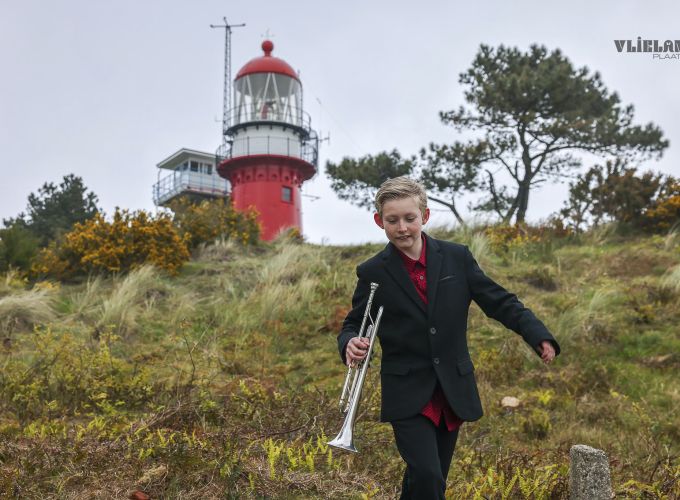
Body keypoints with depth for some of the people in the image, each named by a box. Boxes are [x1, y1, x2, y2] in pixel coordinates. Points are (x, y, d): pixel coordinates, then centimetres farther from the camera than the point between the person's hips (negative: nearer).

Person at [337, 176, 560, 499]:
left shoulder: (457, 257, -1)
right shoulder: (372, 273, -4)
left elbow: (499, 301, 2)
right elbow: (353, 324, 4)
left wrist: (539, 337, -12)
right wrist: (350, 344, -20)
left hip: (453, 393, 3)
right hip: (408, 396, -2)